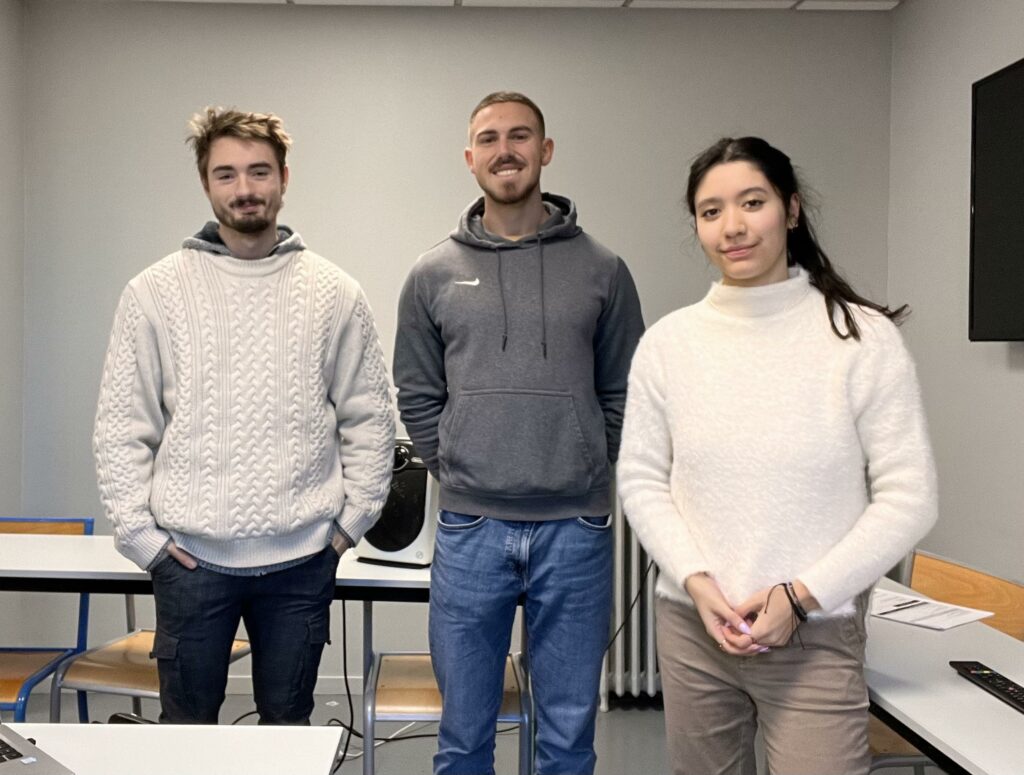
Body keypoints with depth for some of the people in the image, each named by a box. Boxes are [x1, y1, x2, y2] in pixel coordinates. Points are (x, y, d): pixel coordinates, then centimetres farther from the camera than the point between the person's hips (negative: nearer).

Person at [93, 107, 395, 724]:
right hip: (190, 557, 0)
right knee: (187, 724, 14)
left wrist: (351, 521, 0)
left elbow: (370, 419, 4)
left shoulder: (334, 292, 1)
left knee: (289, 721, 16)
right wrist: (138, 530, -4)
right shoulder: (157, 291, 0)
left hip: (302, 557, 1)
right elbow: (122, 426, 1)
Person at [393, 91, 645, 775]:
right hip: (469, 534, 1)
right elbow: (418, 398, 10)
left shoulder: (601, 269, 3)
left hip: (576, 532, 0)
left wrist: (587, 473, 2)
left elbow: (624, 394, 7)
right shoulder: (435, 274, 5)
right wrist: (462, 473, 3)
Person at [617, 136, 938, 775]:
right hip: (691, 627, 3)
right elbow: (641, 480, 4)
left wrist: (800, 596, -12)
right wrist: (697, 581, -9)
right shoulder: (669, 342, 1)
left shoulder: (863, 337, -7)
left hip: (817, 635, -2)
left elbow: (908, 497, -7)